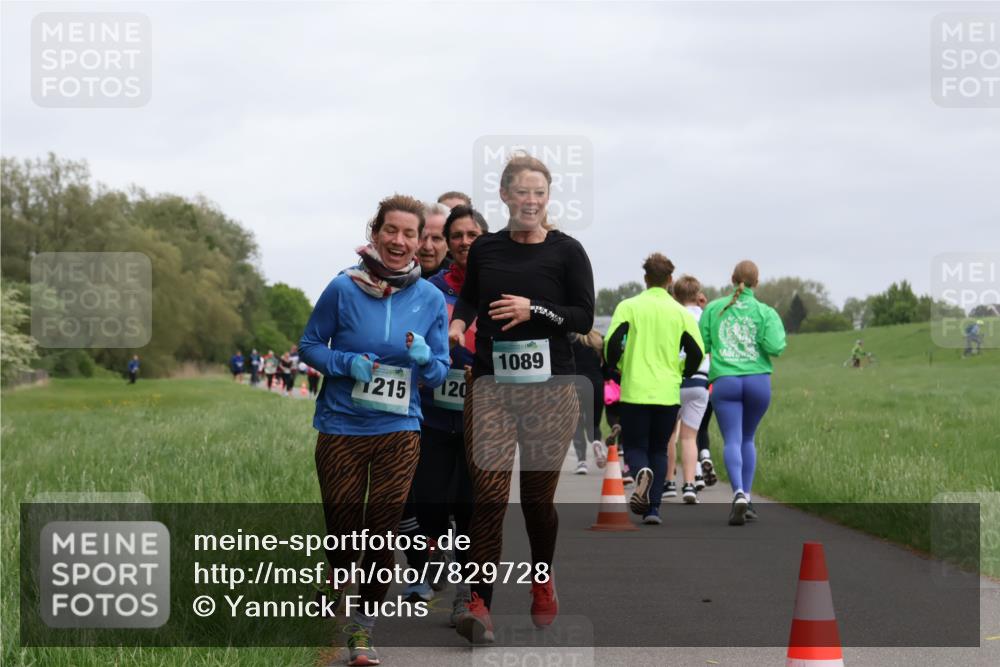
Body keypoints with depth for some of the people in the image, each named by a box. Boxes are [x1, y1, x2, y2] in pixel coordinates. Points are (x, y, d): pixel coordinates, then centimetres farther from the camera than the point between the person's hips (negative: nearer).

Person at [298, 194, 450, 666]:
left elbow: (440, 373, 6)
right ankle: (341, 587, 35)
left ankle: (364, 628, 14)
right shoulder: (343, 289, -7)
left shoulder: (430, 299, 0)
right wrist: (348, 363, -16)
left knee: (383, 530, 1)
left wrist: (425, 359, -17)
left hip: (399, 431, 1)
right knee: (342, 524, 5)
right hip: (341, 428, -1)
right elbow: (309, 345, 2)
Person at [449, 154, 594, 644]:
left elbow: (585, 318, -4)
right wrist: (459, 322, 2)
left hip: (550, 388, -1)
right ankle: (478, 604, -12)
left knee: (538, 496, 8)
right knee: (489, 495, -10)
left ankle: (542, 582, 34)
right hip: (491, 385, 1)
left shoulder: (566, 251, -1)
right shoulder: (484, 249, 7)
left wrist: (534, 310, -16)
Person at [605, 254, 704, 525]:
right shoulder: (681, 313, 4)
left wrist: (617, 369, 9)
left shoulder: (628, 307, -1)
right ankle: (653, 507, 4)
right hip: (668, 393, 2)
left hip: (635, 391, -2)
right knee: (659, 449, 14)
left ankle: (642, 473, -26)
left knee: (634, 447, 7)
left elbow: (612, 343, -10)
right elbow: (696, 352, 0)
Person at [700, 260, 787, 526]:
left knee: (732, 440, -6)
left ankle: (739, 492, -29)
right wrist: (779, 333, 10)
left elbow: (701, 346, 2)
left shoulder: (714, 309, 4)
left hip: (725, 381, -1)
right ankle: (747, 497, 15)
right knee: (747, 438, 18)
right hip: (758, 380, 1)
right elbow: (775, 346, -10)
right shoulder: (765, 312, 1)